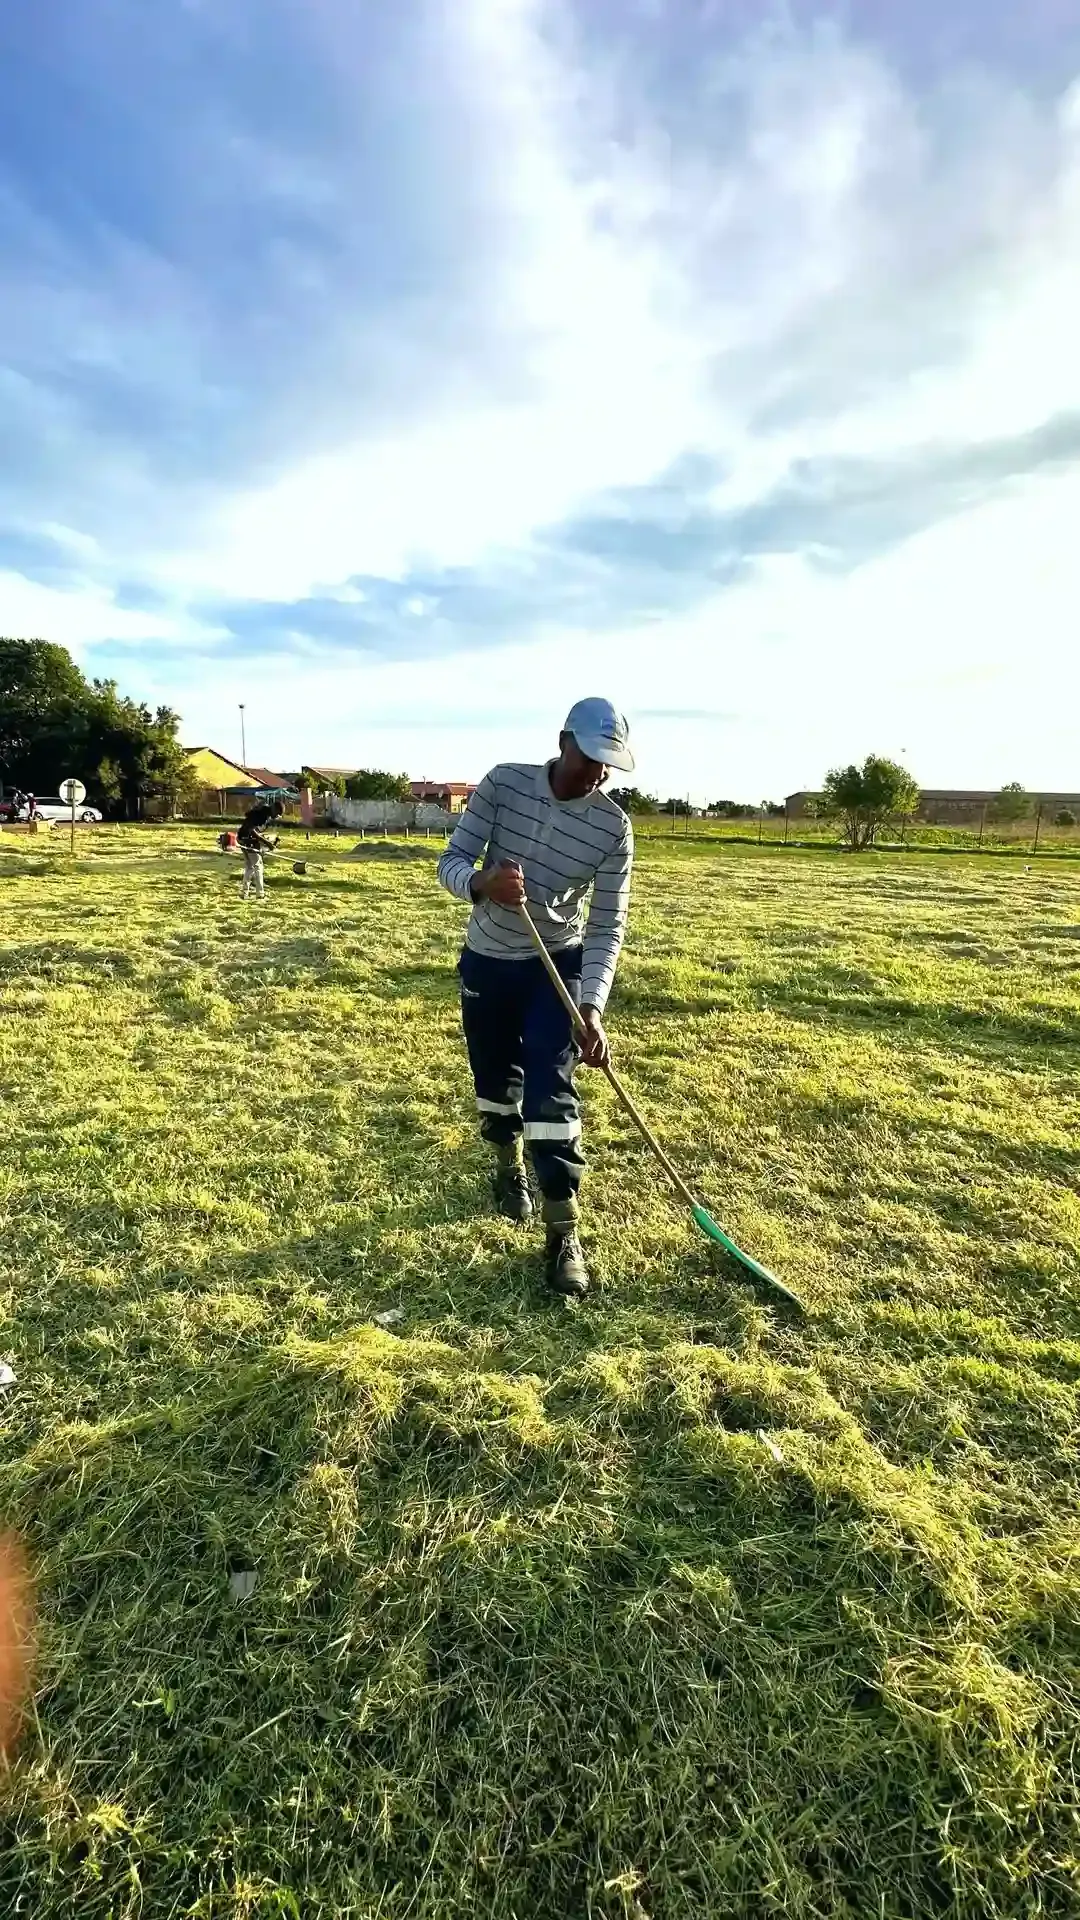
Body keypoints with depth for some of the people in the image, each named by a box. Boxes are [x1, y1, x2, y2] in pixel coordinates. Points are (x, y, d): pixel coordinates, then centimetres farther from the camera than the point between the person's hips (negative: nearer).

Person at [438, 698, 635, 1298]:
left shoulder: (614, 826, -15)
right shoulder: (504, 783, -14)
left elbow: (608, 926, -16)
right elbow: (452, 861, -15)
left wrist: (592, 1009, -28)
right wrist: (482, 883, -40)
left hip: (558, 964, -1)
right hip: (487, 960, 2)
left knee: (552, 1088, -11)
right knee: (496, 1078, 14)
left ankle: (564, 1233, -1)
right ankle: (510, 1168, 43)